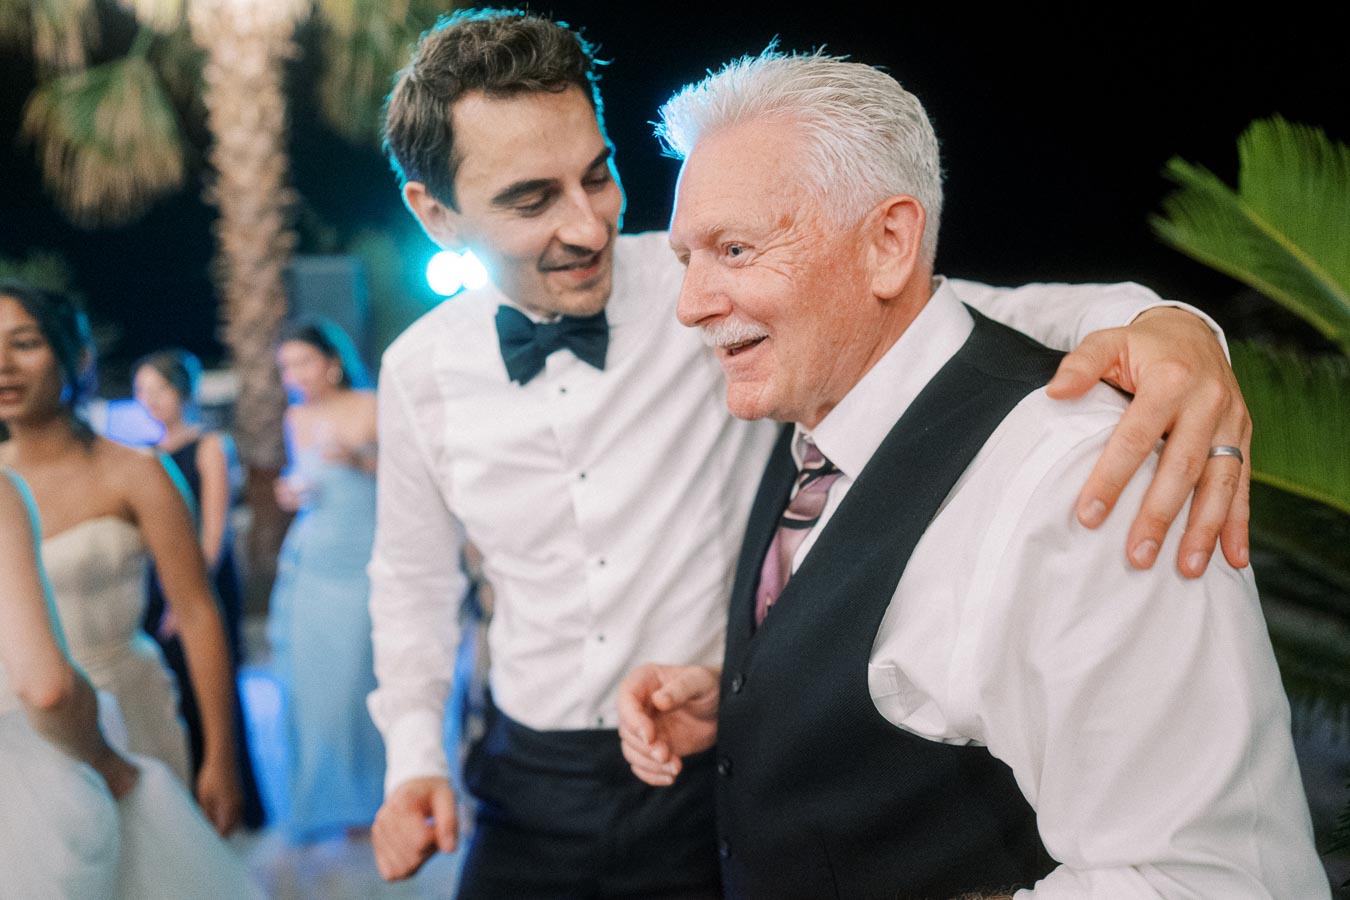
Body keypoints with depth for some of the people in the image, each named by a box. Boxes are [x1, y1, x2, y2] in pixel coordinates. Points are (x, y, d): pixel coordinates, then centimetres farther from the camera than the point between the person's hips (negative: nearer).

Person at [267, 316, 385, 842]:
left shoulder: (372, 408, -4)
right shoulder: (296, 418, 11)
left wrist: (361, 459, -21)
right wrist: (290, 493, 1)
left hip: (364, 566, -4)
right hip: (309, 565, 4)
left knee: (360, 679, -2)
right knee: (310, 682, 2)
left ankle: (367, 801, 15)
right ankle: (320, 802, 17)